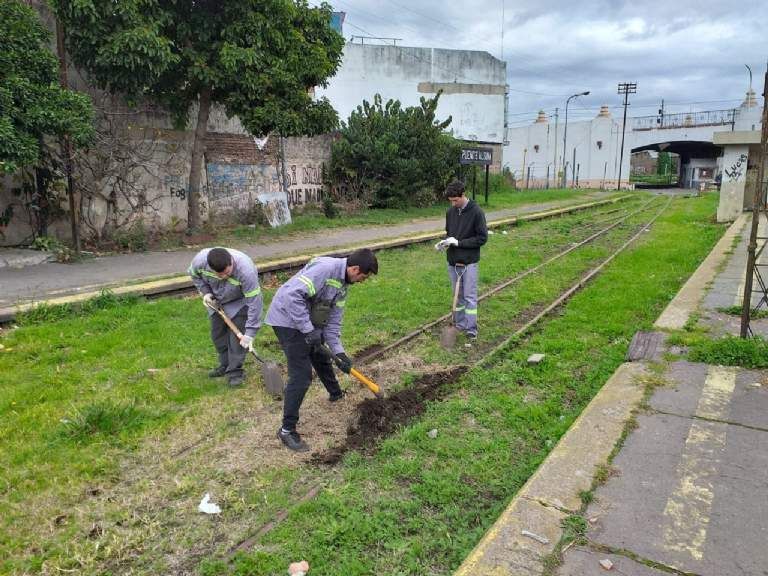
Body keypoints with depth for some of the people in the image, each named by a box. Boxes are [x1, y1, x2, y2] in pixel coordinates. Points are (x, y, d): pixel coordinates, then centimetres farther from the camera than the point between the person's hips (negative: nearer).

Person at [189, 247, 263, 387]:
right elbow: (194, 274, -5)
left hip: (238, 302, -4)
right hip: (215, 300, 4)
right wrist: (205, 292, -18)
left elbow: (254, 301, -37)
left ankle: (235, 371, 4)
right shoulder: (200, 260, -33)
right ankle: (225, 365, 31)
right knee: (217, 333, 12)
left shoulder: (246, 271, -44)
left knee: (237, 336, -10)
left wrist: (250, 333, -36)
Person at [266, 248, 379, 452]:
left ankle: (335, 394, 54)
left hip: (307, 322, 10)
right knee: (301, 375, -10)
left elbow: (333, 320, 8)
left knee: (321, 357, 27)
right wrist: (309, 330, -29)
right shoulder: (325, 268, -26)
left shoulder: (343, 284, 5)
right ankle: (287, 430, 1)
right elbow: (292, 295, -33)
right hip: (288, 319, -10)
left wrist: (339, 352, -1)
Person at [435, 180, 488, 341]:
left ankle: (471, 329, 5)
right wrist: (445, 242, -5)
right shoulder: (450, 212, 5)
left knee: (470, 296, -1)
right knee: (458, 295, 14)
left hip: (469, 262, -5)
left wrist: (459, 242, -19)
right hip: (452, 261, 5)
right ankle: (459, 324, 24)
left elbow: (482, 237, -14)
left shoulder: (476, 212, -13)